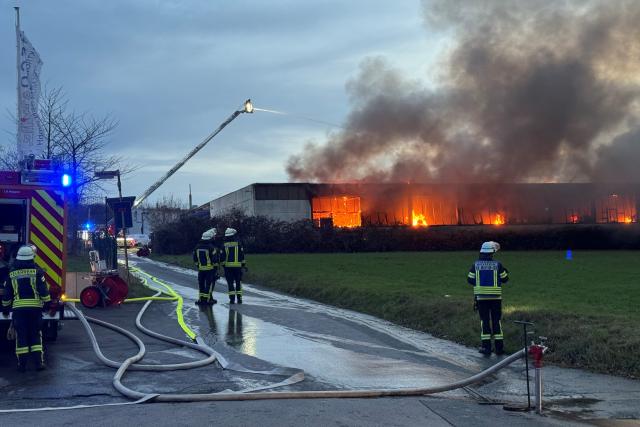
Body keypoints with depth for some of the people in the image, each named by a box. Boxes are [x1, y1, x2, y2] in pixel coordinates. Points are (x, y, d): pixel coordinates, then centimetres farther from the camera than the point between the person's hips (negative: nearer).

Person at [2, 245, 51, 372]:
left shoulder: (12, 273, 5)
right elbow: (43, 290, -7)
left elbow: (7, 294, 10)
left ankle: (22, 364, 5)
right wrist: (47, 304, 0)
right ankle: (39, 362, 1)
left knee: (21, 336, 5)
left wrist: (5, 309, 19)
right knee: (36, 335, 6)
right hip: (35, 307, -1)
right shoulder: (36, 271, -2)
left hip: (18, 308, 1)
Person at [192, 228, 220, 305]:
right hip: (210, 269, -5)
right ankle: (207, 299, -1)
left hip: (201, 269, 5)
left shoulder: (197, 247, 3)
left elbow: (195, 258, 11)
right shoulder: (211, 247, -15)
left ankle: (201, 298, 16)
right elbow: (215, 259, -14)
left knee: (201, 283, 14)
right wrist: (216, 267, -4)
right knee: (209, 284, 1)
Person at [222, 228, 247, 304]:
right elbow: (242, 255, 1)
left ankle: (232, 299, -2)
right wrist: (244, 265, 7)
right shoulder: (238, 244, 1)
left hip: (228, 266, 0)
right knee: (238, 282, 9)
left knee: (230, 283, 3)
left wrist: (223, 265, 10)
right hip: (238, 266, 0)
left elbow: (222, 257, 2)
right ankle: (239, 299, 7)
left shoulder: (224, 245, 2)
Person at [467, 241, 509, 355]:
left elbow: (470, 280, 2)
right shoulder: (497, 264, -5)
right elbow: (504, 279, 3)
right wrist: (505, 272, 23)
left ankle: (486, 347, 2)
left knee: (485, 320, 6)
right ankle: (499, 347, 7)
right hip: (496, 297, -1)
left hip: (481, 296, 1)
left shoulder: (476, 264, -2)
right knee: (496, 320, 7)